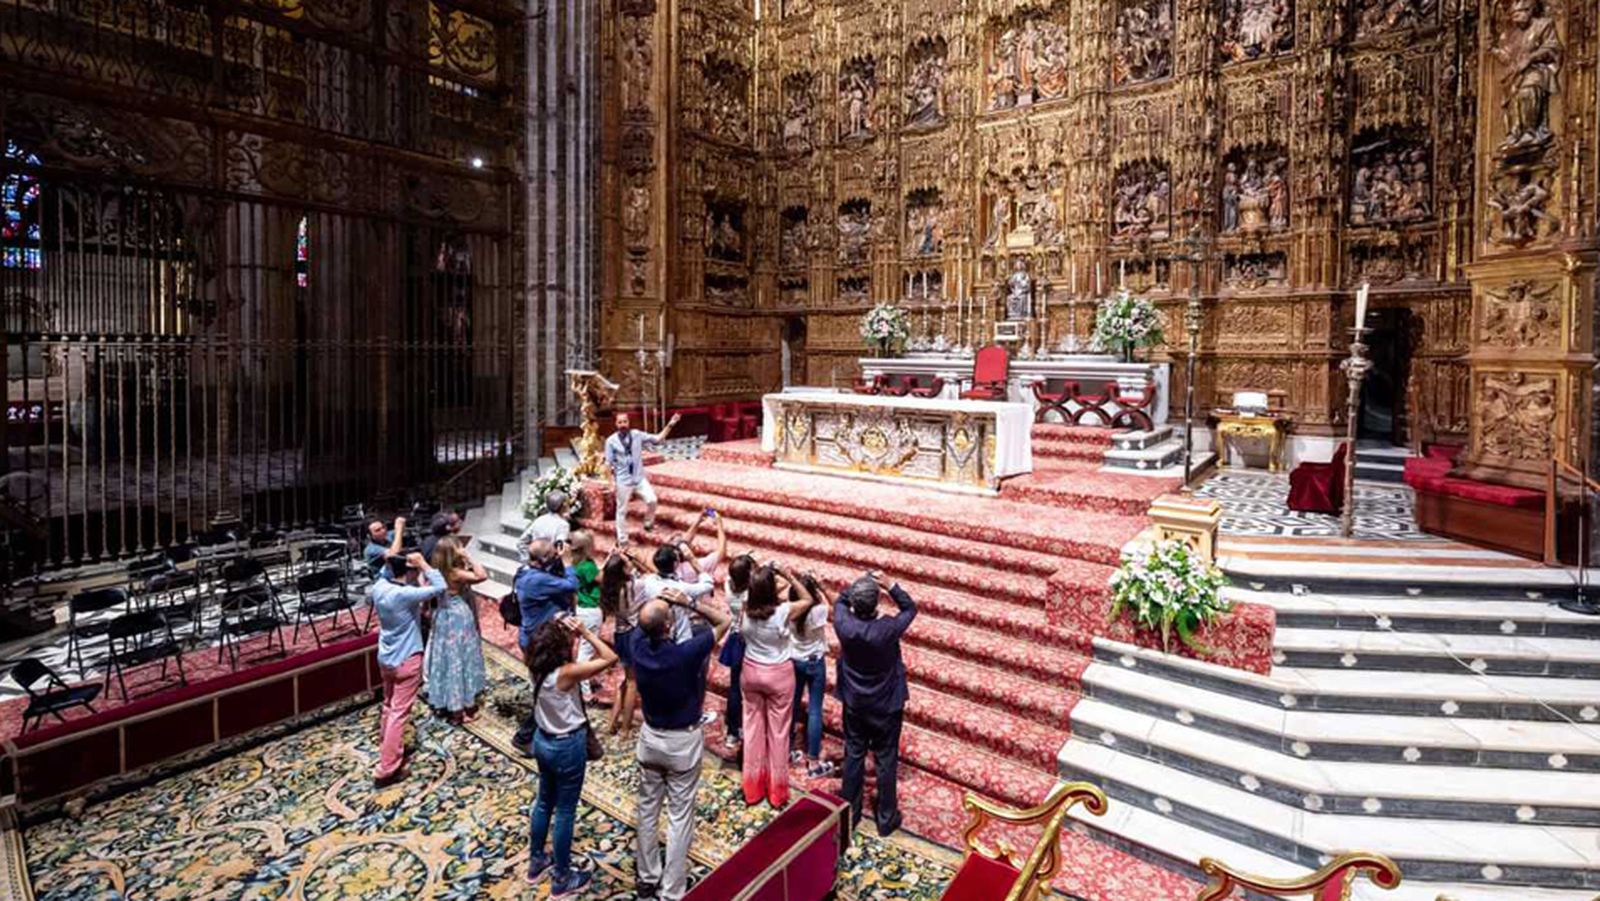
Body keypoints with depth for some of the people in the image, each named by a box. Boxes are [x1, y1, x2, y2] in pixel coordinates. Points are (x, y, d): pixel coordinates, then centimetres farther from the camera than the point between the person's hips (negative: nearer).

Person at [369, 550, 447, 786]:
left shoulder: (379, 587, -6)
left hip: (385, 658, 8)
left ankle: (385, 748, 45)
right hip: (406, 661, -8)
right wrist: (423, 564, -27)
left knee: (389, 706, 26)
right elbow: (440, 587, -30)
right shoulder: (406, 595, -29)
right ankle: (387, 770, 7)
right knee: (399, 713, 1)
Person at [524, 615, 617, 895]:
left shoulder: (536, 667, -11)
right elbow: (610, 658, -29)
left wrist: (557, 627, -9)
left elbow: (544, 641, 10)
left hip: (542, 740, 8)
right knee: (565, 812, 11)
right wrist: (585, 632, -26)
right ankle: (562, 878, 28)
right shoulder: (565, 673, -31)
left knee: (544, 802, 27)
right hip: (567, 747, -7)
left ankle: (536, 862, 46)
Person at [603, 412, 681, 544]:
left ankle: (648, 524, 13)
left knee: (652, 500, -15)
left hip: (640, 478, 2)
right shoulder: (611, 441, -7)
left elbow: (657, 439, 1)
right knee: (622, 510, 7)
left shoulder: (637, 435, 0)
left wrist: (669, 425, -9)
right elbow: (609, 464, -4)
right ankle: (622, 540, 20)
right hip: (623, 481, -2)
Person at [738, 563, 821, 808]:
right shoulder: (784, 611, -24)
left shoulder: (746, 609, -15)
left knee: (753, 727, 17)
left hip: (751, 671, 3)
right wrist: (789, 577, -9)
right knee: (778, 731, 12)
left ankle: (753, 788, 30)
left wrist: (762, 577, -2)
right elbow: (808, 599, -6)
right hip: (778, 675, -3)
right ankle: (777, 790, 25)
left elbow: (754, 594, 10)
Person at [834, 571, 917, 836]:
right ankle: (886, 818, 28)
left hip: (854, 703, 3)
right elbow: (910, 608, -9)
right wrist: (890, 584, -18)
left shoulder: (843, 624, -21)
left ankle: (850, 812, 33)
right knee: (886, 760, 14)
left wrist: (865, 580, -6)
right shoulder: (888, 629, -29)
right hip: (886, 706, -2)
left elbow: (840, 600, 2)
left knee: (853, 756, 18)